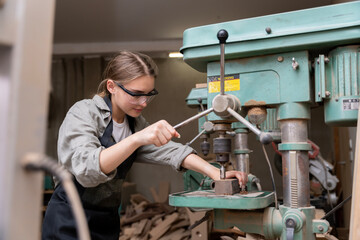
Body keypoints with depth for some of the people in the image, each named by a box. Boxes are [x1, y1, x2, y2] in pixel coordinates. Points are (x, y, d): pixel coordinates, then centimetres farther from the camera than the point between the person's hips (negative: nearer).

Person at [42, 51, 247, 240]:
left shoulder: (135, 123, 4)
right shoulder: (84, 113, -17)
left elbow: (168, 150, -8)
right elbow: (86, 169, -32)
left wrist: (213, 172, -24)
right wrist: (137, 138, -45)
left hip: (108, 223, 6)